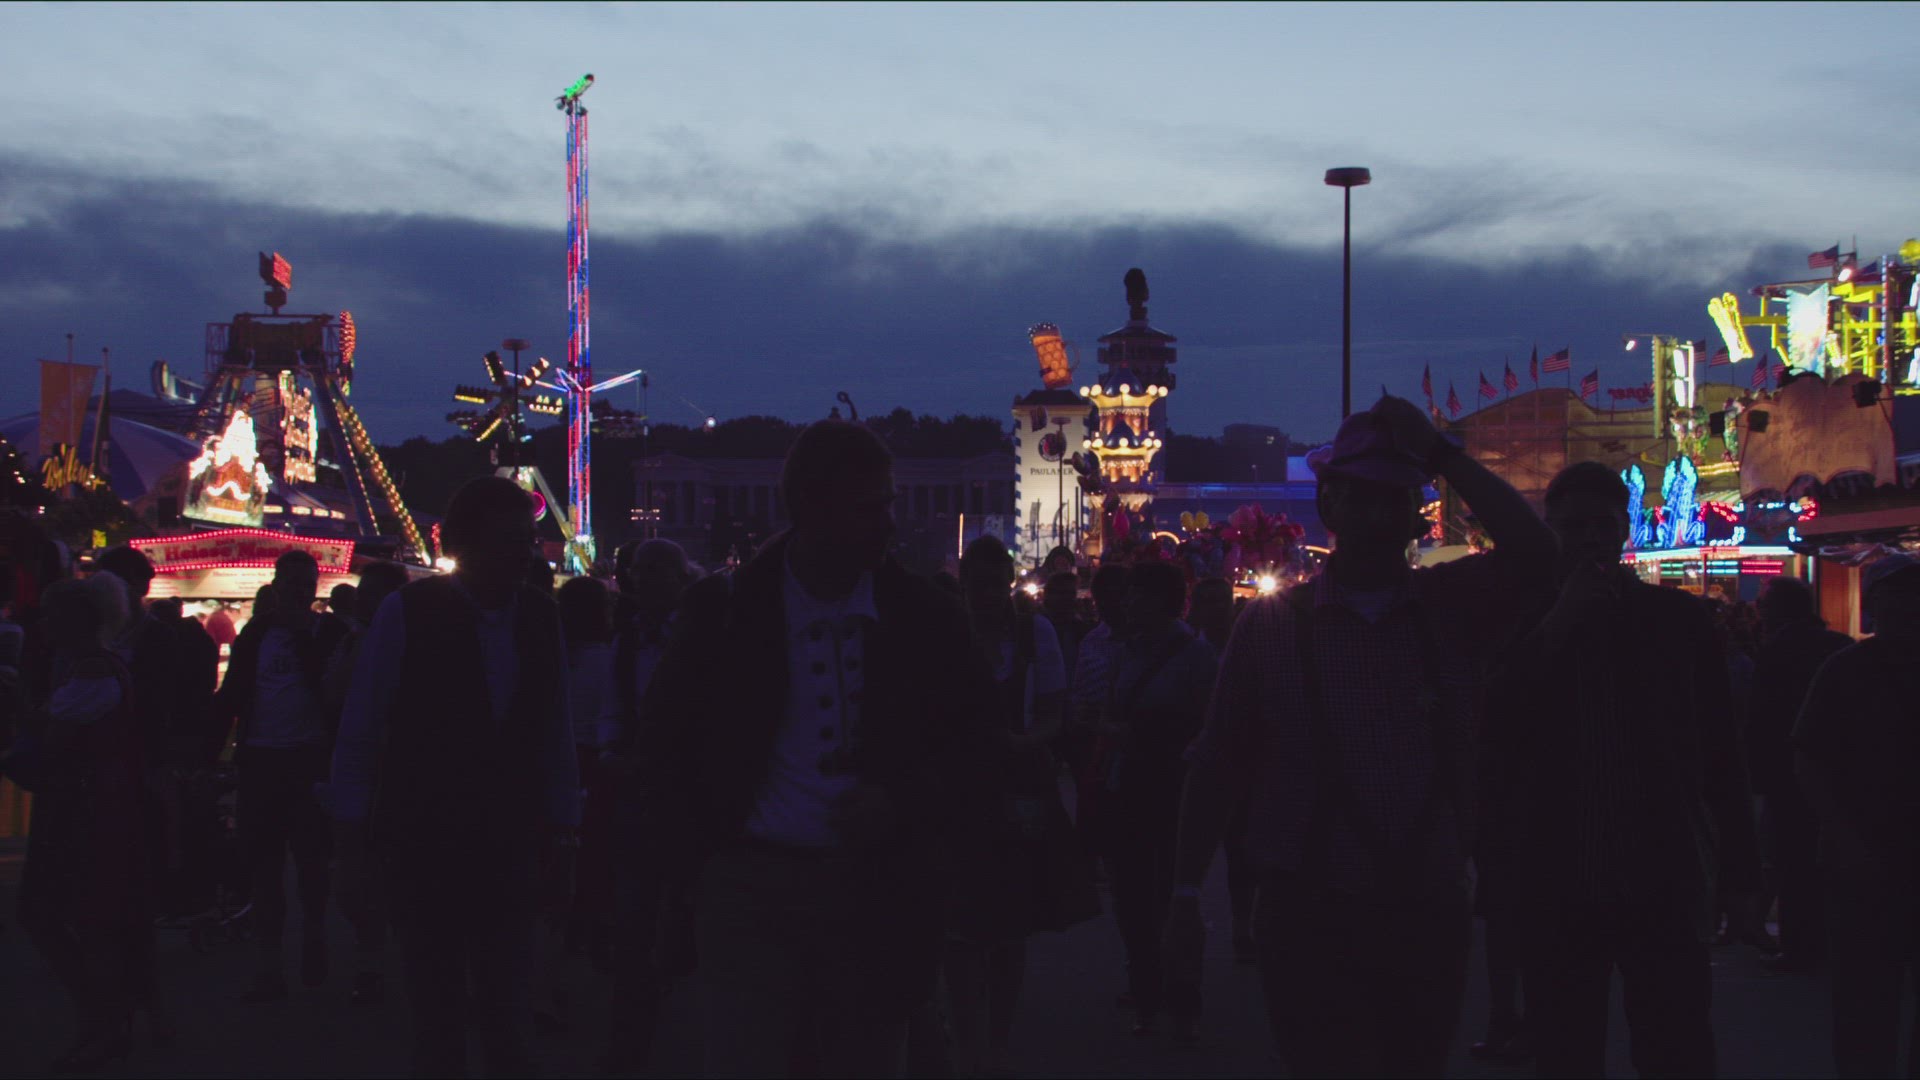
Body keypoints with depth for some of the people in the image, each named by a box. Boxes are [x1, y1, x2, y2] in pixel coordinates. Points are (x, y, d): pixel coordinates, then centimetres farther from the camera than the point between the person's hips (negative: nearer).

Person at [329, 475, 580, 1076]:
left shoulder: (539, 616, 0)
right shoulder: (407, 613, -10)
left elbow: (554, 734, 4)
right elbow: (358, 733, -4)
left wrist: (561, 834, 3)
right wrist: (353, 838, -4)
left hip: (508, 847, 2)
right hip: (423, 843, -2)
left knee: (507, 1014, 7)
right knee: (436, 1011, 9)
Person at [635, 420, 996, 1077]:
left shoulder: (923, 616, 0)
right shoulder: (727, 609, -1)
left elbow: (974, 743, 8)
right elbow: (665, 739, 8)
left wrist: (901, 803, -9)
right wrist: (697, 857, 0)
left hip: (874, 894, 1)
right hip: (751, 892, -1)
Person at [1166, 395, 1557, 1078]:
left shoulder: (1453, 608, 3)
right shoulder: (1271, 624, -1)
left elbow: (1533, 553, -15)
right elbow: (1217, 766, 2)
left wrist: (1441, 453, -12)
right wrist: (1185, 899, 3)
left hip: (1430, 914, 2)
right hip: (1311, 919, -2)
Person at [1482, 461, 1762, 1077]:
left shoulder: (1679, 620, 4)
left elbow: (1719, 748, 6)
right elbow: (1500, 743, -6)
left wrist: (1738, 864, 4)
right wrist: (1556, 629, -12)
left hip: (1666, 885, 0)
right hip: (1559, 889, 0)